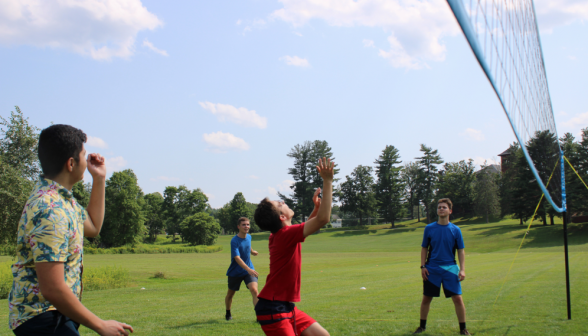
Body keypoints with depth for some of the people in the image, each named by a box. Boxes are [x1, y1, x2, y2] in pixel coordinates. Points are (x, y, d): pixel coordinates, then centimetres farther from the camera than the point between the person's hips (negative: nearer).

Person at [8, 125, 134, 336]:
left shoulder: (63, 199, 9)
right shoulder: (49, 211, -23)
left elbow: (93, 227, 28)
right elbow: (53, 290, -26)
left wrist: (99, 180, 21)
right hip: (42, 319, -10)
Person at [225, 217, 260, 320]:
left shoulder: (249, 237, -2)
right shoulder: (234, 241, -22)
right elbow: (237, 258, -33)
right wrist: (248, 269, -42)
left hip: (249, 270, 3)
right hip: (235, 272, -3)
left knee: (254, 290, -19)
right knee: (230, 294, 14)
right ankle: (228, 313, 40)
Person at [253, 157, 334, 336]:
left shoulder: (279, 235, 9)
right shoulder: (286, 235, -19)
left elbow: (305, 228, 29)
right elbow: (323, 219, -26)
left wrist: (316, 207, 15)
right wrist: (328, 181, -23)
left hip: (285, 307, 10)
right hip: (273, 310, -10)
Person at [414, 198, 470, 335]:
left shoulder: (455, 230, 1)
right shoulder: (429, 228, 2)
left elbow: (461, 251, 4)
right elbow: (424, 248, 8)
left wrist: (462, 269, -4)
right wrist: (423, 266, 0)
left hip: (450, 268, -1)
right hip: (431, 268, 1)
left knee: (458, 298, -6)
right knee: (426, 298, 7)